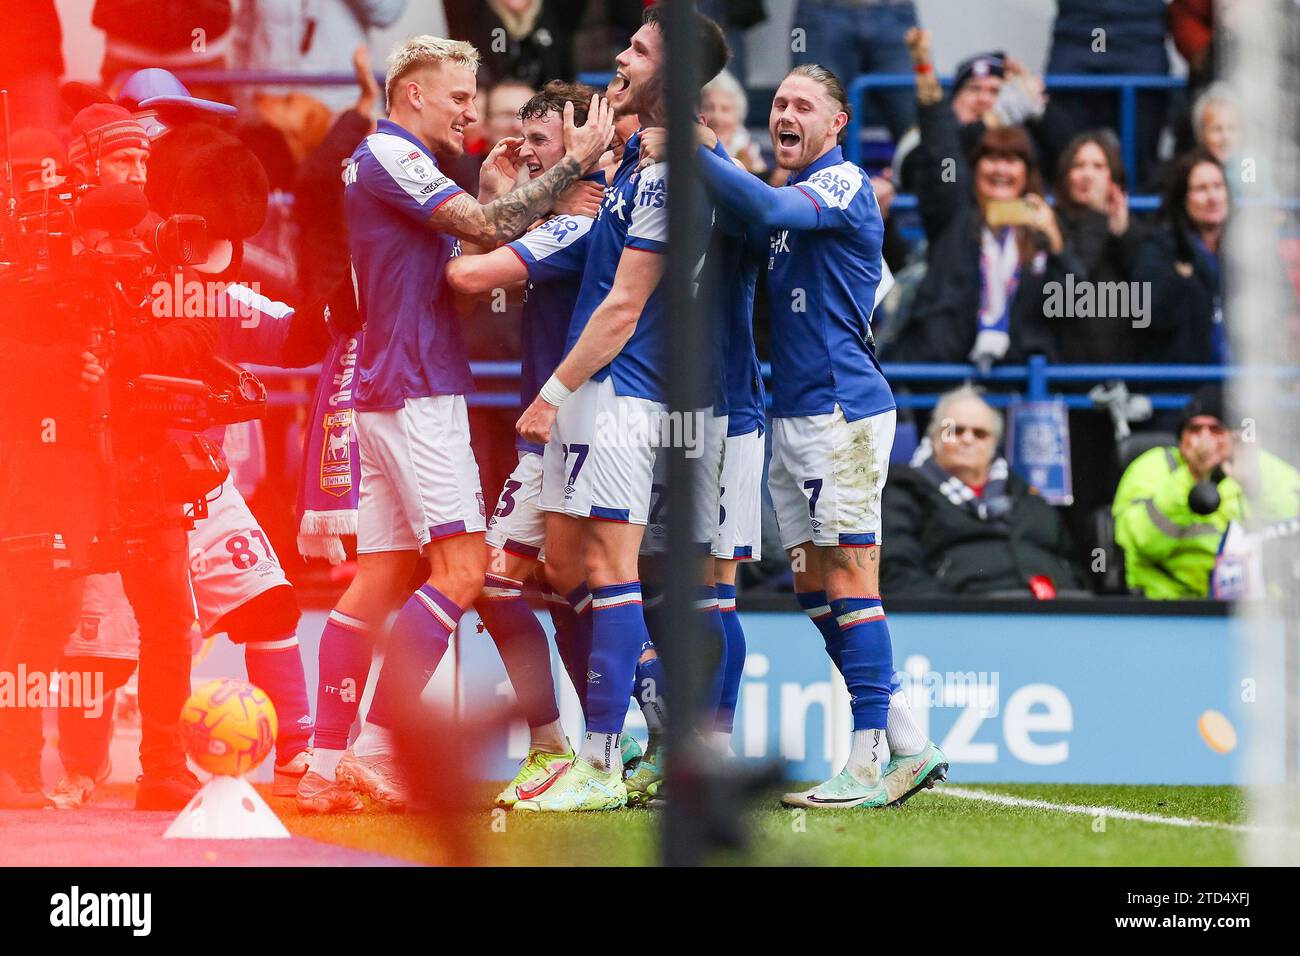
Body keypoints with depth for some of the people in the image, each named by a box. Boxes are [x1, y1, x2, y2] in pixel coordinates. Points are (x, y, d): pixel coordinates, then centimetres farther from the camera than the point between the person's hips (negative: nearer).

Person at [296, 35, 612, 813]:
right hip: (415, 395, -10)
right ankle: (377, 746, -16)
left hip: (389, 393, 10)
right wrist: (575, 163, -16)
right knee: (462, 568, -12)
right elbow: (487, 228, -21)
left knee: (380, 581, 6)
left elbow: (466, 256, 25)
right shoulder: (390, 157, -11)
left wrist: (495, 191, 14)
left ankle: (329, 765, 3)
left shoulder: (394, 165, 21)